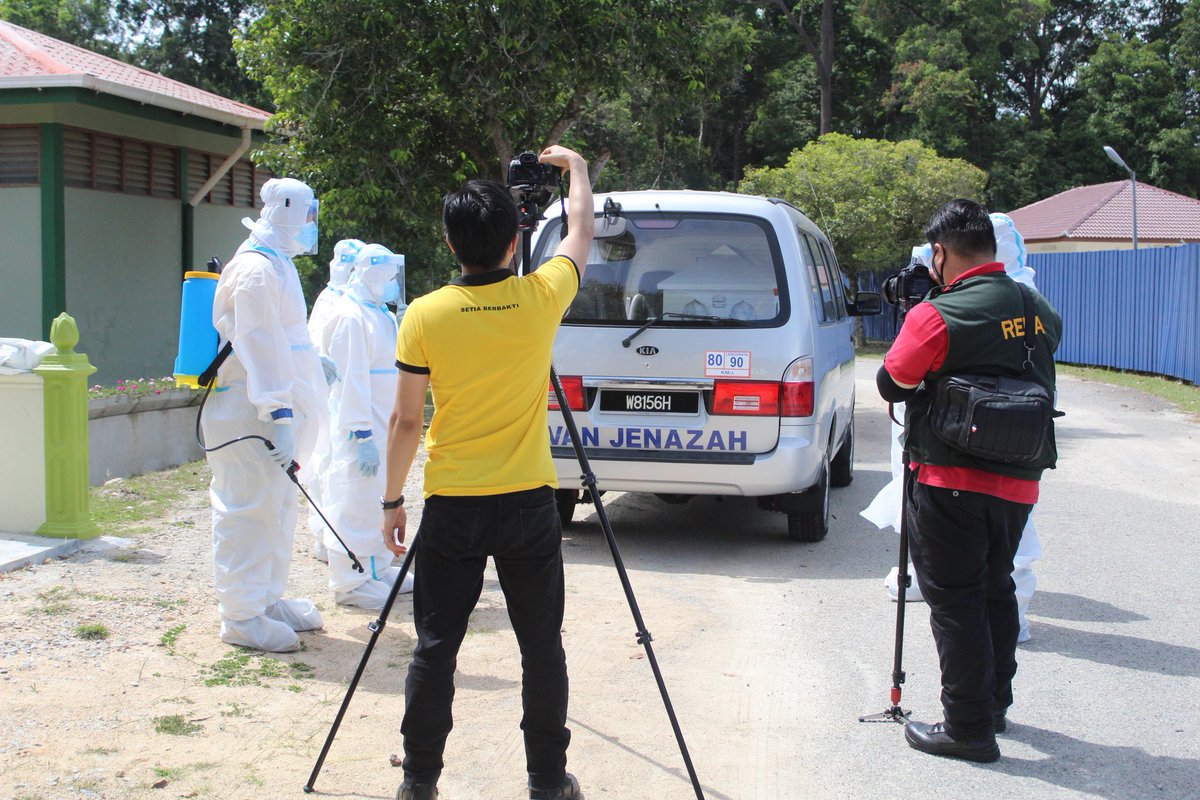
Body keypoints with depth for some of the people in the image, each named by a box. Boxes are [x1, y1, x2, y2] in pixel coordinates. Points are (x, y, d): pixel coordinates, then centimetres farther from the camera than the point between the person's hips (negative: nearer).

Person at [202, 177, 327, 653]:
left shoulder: (277, 265, 16)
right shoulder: (255, 270, -17)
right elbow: (259, 349, -23)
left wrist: (311, 362, 35)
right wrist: (280, 416, -27)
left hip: (275, 408, 11)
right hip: (249, 414, -11)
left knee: (277, 507, 17)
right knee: (247, 511, -4)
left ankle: (269, 600, 29)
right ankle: (241, 617, 3)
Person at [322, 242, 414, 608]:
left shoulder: (382, 315, 16)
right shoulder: (351, 317, -16)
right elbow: (351, 381, -22)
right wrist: (362, 435, -24)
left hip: (384, 428, 11)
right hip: (360, 432, -10)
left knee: (381, 499, 18)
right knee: (356, 502, -5)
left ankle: (378, 568, 29)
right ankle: (351, 581, 1)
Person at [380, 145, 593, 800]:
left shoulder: (424, 315, -8)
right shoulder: (542, 297, -6)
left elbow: (406, 420, -3)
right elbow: (581, 232, 15)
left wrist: (391, 501, 8)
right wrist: (575, 167, 32)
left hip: (451, 509, 0)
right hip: (529, 505, 1)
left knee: (435, 648, 10)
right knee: (542, 648, 10)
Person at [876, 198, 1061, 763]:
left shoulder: (938, 315, -16)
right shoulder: (1041, 313, 5)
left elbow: (892, 382, -6)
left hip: (951, 482, -7)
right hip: (1018, 482, 7)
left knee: (955, 599, 2)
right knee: (996, 590, 21)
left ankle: (969, 727, 6)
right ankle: (995, 702, 34)